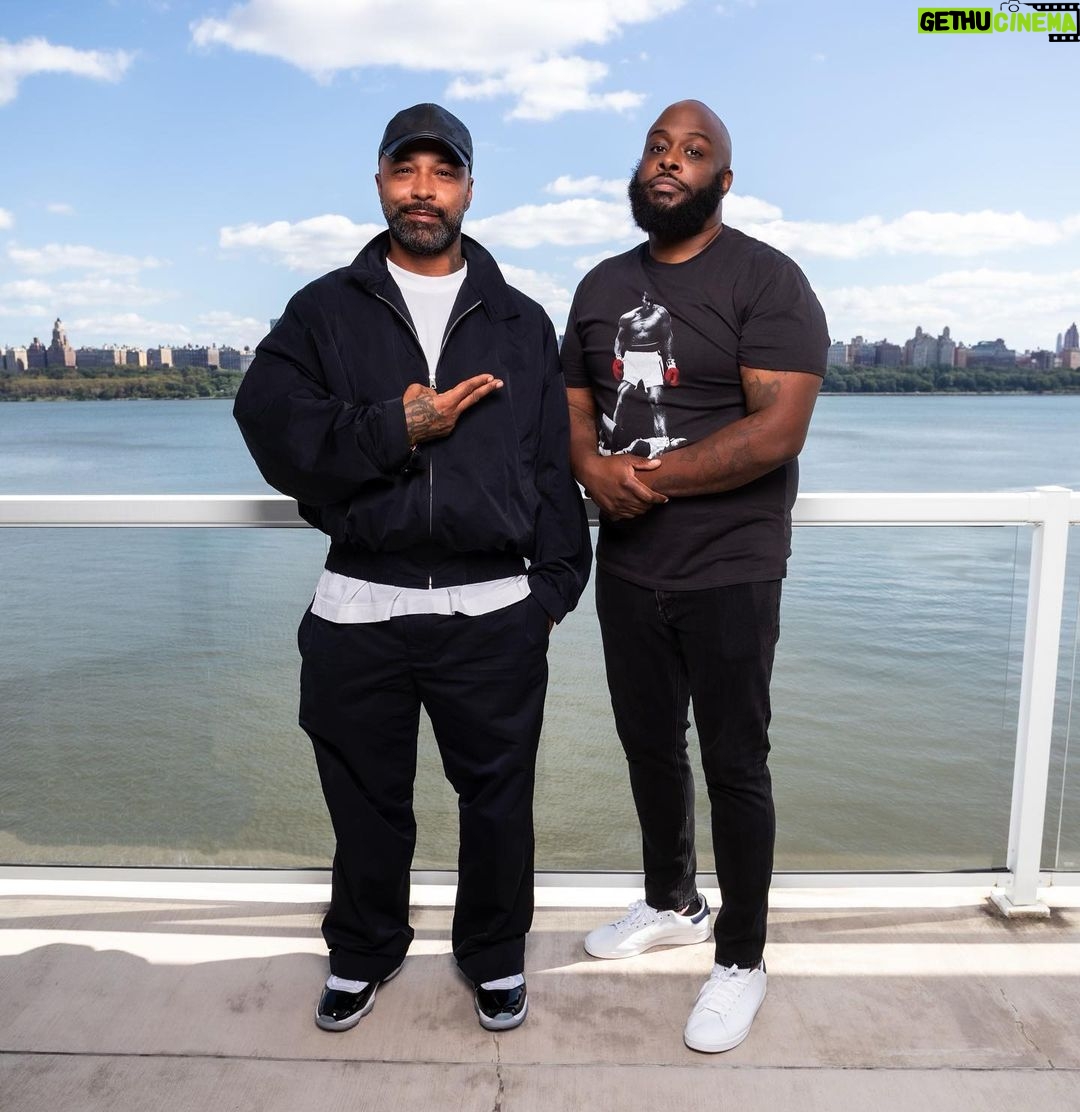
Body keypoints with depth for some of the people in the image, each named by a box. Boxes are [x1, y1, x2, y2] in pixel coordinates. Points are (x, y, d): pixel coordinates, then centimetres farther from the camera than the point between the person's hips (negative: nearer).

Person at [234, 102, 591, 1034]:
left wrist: (558, 580, 1)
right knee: (367, 800, 15)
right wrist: (398, 428, -17)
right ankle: (364, 950, 40)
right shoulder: (325, 310, 7)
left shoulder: (522, 322, 10)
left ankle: (495, 953, 37)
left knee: (498, 798, 12)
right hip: (360, 608, 0)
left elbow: (555, 465, 7)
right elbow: (273, 431, -7)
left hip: (494, 612, 0)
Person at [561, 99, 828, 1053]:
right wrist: (594, 470, -11)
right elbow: (573, 407, 11)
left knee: (734, 767, 6)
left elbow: (778, 431, -19)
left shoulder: (766, 280, -9)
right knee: (649, 748, 18)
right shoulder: (602, 285, 11)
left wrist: (652, 476, -17)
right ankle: (672, 903, 41)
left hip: (729, 574, -6)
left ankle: (741, 960, 25)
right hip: (627, 568, 6)